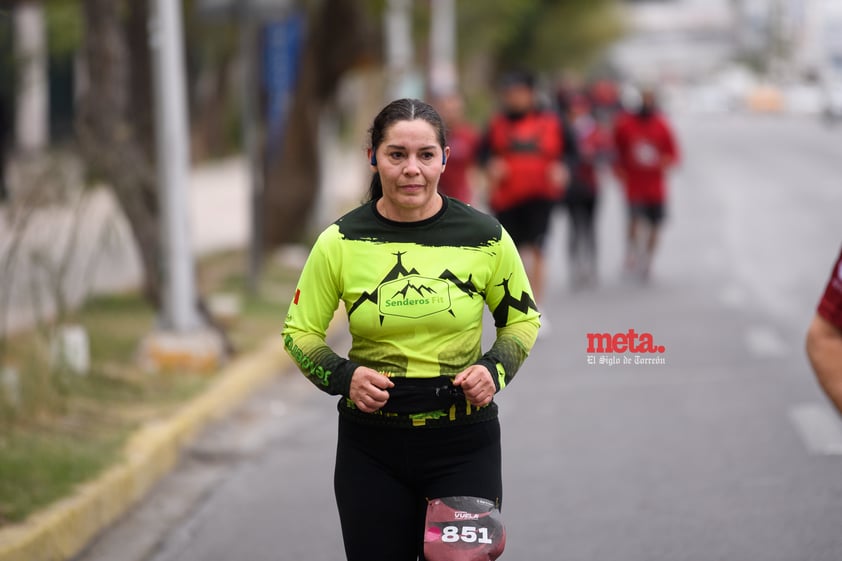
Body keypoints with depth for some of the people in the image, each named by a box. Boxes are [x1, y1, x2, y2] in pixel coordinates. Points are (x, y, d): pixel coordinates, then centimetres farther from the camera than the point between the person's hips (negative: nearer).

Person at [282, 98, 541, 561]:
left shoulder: (483, 236, -4)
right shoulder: (341, 241, -5)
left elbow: (522, 319, 10)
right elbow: (299, 332, 4)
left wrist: (495, 369, -9)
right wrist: (342, 377, -14)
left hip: (464, 442, 0)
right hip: (371, 448, 1)